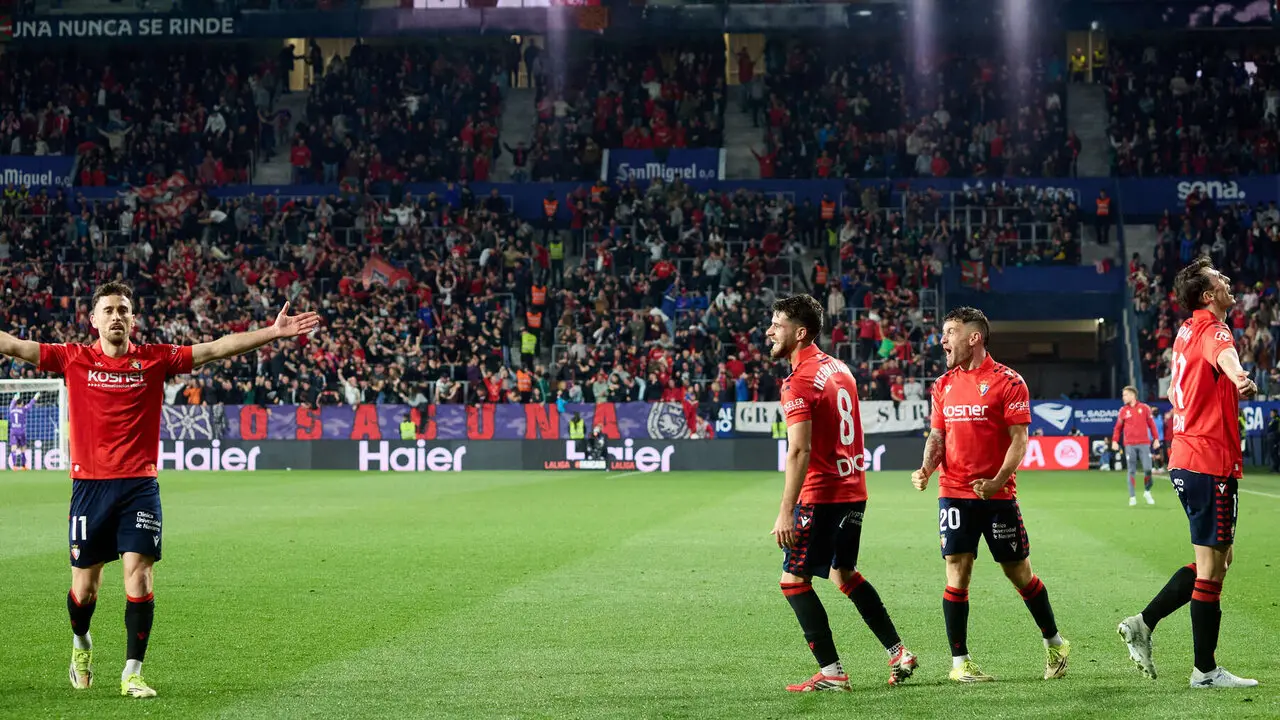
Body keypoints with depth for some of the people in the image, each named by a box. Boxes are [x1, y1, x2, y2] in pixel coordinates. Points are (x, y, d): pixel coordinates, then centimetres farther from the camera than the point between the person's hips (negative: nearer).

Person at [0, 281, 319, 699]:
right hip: (89, 485, 0)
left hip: (139, 485, 0)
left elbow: (215, 349, 1)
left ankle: (132, 674, -1)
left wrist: (274, 333, -5)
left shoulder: (155, 360, 5)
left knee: (139, 576, -9)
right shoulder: (74, 359, 4)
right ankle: (81, 643, 38)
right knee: (84, 587, 6)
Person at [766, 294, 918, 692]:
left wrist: (785, 512, -24)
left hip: (822, 495, -9)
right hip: (854, 489, 9)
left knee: (794, 579, 0)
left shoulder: (800, 381, -16)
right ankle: (899, 653, 23)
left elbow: (800, 451, -23)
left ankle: (831, 672, -2)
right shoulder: (839, 368, 11)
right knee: (844, 573, 23)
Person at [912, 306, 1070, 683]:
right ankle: (959, 661, 4)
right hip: (954, 493, 3)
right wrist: (925, 470, -5)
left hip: (997, 494, -3)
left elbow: (1019, 439, -9)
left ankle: (1054, 644, 25)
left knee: (1019, 572, 6)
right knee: (957, 574, -2)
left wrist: (997, 481, -22)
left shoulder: (1008, 381, -6)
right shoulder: (944, 384, 10)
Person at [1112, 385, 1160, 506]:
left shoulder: (1144, 408, 4)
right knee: (1131, 471, 1)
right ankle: (1132, 497, 7)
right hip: (1129, 445, 1)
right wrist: (1115, 441, -2)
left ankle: (1147, 492, 16)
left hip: (1144, 444, -1)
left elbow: (1151, 424, 6)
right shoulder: (1123, 411, 7)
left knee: (1148, 469, -6)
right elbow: (1118, 427, 9)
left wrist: (1156, 438, 2)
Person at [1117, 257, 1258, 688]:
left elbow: (1174, 391, 30)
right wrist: (1240, 378, -63)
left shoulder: (1187, 332, 14)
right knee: (1212, 568, -3)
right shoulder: (1213, 330, -14)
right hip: (1210, 463, -9)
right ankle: (1205, 670, 2)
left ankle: (1143, 624, 16)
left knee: (1212, 562, 17)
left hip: (1186, 458, 9)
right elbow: (1223, 354, -41)